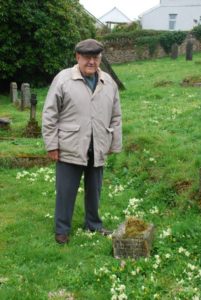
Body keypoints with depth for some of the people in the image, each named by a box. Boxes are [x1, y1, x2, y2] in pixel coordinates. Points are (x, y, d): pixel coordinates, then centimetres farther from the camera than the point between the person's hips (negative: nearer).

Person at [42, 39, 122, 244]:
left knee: (94, 191, 17)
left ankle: (93, 224, 35)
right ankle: (62, 229, 22)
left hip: (97, 150, 4)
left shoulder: (109, 83, 5)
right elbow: (50, 115, -7)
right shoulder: (63, 79, -8)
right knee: (66, 192, 6)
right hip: (70, 149, -4)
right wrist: (52, 144, -9)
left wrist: (114, 144, 10)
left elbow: (116, 117, 11)